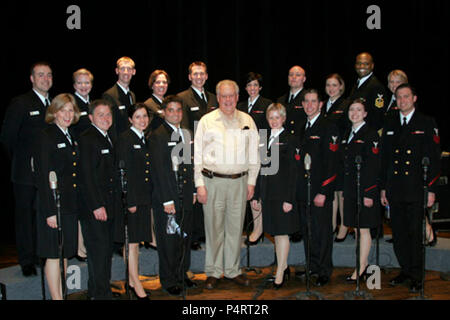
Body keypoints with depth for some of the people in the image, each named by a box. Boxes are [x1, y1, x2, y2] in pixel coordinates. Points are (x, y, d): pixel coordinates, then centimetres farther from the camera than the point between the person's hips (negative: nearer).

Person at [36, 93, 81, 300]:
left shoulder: (71, 137, 13)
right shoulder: (47, 136, -10)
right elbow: (44, 176, -14)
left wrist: (78, 204, 11)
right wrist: (50, 211, -18)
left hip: (70, 205, 8)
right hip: (54, 205, -8)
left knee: (65, 253, 13)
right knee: (54, 254, 0)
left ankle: (62, 295, 23)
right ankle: (56, 297, 9)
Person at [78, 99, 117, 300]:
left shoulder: (110, 140, 16)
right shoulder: (86, 139, -11)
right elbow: (86, 176, -16)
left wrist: (113, 203, 13)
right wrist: (97, 206, -19)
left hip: (109, 206, 8)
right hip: (94, 207, -8)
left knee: (107, 250, 12)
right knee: (98, 249, -3)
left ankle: (98, 289, 23)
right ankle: (100, 293, 7)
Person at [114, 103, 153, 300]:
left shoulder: (145, 140, 14)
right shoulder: (125, 139, -10)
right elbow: (124, 172, -15)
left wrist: (147, 198, 12)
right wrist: (130, 201, -18)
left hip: (143, 198, 8)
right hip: (130, 197, -8)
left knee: (137, 240, 13)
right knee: (131, 241, -1)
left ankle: (132, 281, 22)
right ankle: (135, 283, 7)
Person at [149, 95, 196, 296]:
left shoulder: (187, 134, 12)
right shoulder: (158, 136, -11)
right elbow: (158, 170, -15)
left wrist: (193, 191, 12)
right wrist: (167, 200, -17)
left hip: (186, 197, 7)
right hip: (167, 197, -7)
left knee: (185, 237, 15)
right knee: (169, 240, 3)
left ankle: (182, 275, 31)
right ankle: (169, 281, 18)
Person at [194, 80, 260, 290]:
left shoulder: (247, 121, 8)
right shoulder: (207, 121, 2)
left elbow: (254, 154, 12)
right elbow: (197, 154, 1)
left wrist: (251, 182, 7)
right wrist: (199, 184, -5)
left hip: (239, 181, 2)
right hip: (213, 180, -2)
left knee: (236, 227, 9)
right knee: (214, 227, 3)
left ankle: (232, 270, 21)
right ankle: (213, 272, 16)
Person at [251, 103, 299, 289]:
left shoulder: (288, 140, -5)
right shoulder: (265, 140, 13)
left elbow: (292, 171, -10)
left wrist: (289, 199, -16)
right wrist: (256, 196, 12)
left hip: (282, 190, -6)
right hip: (268, 192, 6)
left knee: (282, 231, -3)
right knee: (276, 232, 12)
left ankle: (280, 273, 3)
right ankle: (284, 268, 23)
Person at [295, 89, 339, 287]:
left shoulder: (328, 128, -8)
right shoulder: (302, 128, 15)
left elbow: (331, 163, -13)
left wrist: (323, 192, -18)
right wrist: (297, 188, 12)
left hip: (320, 191, -7)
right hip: (303, 190, 7)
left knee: (322, 232, 1)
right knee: (307, 231, 13)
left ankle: (324, 271, 13)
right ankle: (313, 266, 26)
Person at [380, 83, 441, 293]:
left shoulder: (427, 124, 1)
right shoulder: (390, 125, 13)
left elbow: (433, 159, -3)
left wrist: (431, 189, -9)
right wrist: (383, 187, 9)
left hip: (417, 189, -4)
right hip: (395, 189, 4)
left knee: (415, 233, 0)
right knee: (398, 233, 9)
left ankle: (416, 276, 11)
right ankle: (405, 270, 23)